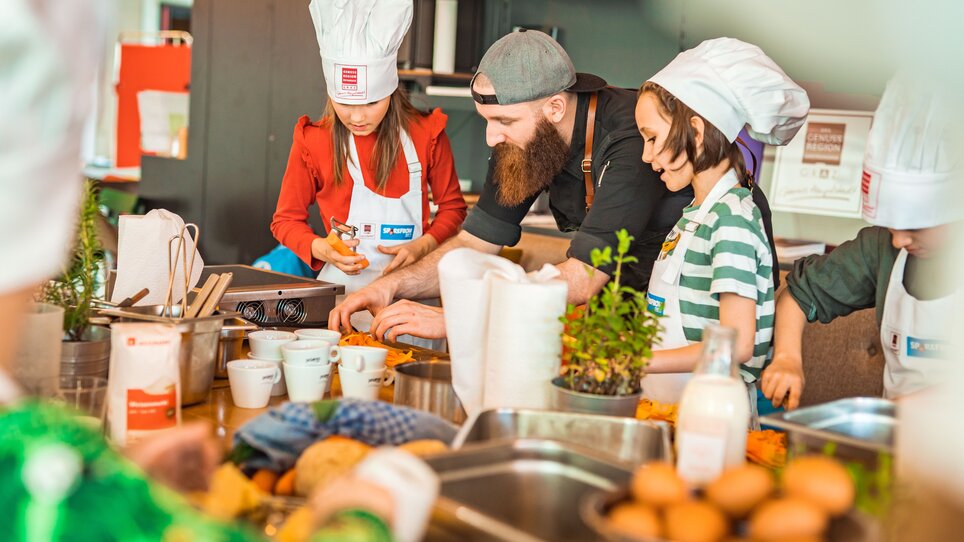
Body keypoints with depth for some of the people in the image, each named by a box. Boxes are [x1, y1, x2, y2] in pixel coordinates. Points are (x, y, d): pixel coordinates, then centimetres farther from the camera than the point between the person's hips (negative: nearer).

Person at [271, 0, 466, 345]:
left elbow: (452, 207, 11)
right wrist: (322, 249, -12)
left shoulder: (425, 134, -1)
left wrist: (422, 246, -9)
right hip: (343, 289, 0)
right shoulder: (313, 142, -2)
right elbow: (286, 219, 9)